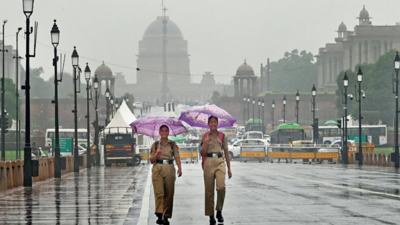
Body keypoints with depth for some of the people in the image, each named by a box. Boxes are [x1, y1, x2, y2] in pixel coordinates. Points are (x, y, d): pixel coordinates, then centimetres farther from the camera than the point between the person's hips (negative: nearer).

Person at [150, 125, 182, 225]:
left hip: (169, 169, 1)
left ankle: (166, 217, 6)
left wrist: (179, 168, -15)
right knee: (159, 193, -14)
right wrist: (157, 153, -8)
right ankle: (159, 215, -22)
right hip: (158, 169, -1)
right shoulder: (155, 145, 12)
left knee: (169, 194, 0)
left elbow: (177, 157, 1)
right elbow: (152, 160, 11)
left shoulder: (173, 144, 12)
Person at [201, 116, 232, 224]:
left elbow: (226, 152, 14)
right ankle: (211, 215, 7)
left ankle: (219, 211, -3)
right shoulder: (205, 136, 10)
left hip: (220, 162, 0)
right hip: (209, 162, 0)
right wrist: (205, 143, -11)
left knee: (221, 187, -20)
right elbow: (202, 153, 6)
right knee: (209, 190, 0)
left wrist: (229, 168, 11)